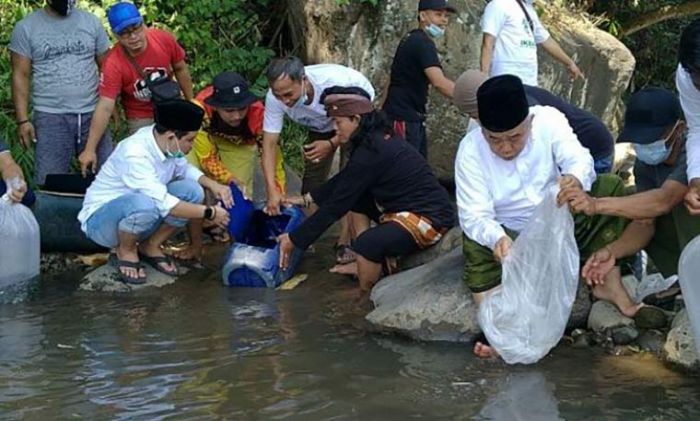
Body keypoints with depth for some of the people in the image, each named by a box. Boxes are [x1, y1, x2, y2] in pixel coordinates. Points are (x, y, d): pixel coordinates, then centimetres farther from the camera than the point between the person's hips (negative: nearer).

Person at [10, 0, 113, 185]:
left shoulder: (91, 22, 7)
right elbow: (21, 75, 0)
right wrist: (22, 119, -7)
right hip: (50, 117, -2)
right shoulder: (26, 27, 1)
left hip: (92, 114, 2)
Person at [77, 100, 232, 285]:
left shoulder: (165, 142, -10)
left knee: (192, 191, -12)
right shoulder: (135, 155, -32)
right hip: (100, 219, -7)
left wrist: (212, 184, -7)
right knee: (144, 204, -38)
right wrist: (209, 213, -27)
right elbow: (164, 204, -35)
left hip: (138, 213, 7)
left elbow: (183, 169, 11)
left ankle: (150, 247, 4)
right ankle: (124, 252, -8)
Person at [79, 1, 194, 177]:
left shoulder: (164, 39, -23)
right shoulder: (114, 64, -32)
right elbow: (105, 107, -33)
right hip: (141, 120, -3)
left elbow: (180, 69, -4)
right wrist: (90, 149, -37)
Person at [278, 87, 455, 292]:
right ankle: (365, 263, 17)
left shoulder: (371, 153, -22)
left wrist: (294, 240, -11)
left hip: (429, 218, -11)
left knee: (367, 244, -33)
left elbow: (337, 205, -18)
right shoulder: (377, 139, 6)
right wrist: (306, 199, 21)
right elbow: (343, 182, 21)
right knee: (352, 196, 16)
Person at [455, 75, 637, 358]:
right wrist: (496, 238, -50)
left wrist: (576, 178, -55)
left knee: (610, 189, -18)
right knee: (477, 247, -33)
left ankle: (610, 286, -19)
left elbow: (579, 158, -29)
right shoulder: (470, 152, -21)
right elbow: (475, 215, -27)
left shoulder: (548, 120, -17)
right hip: (509, 236, -2)